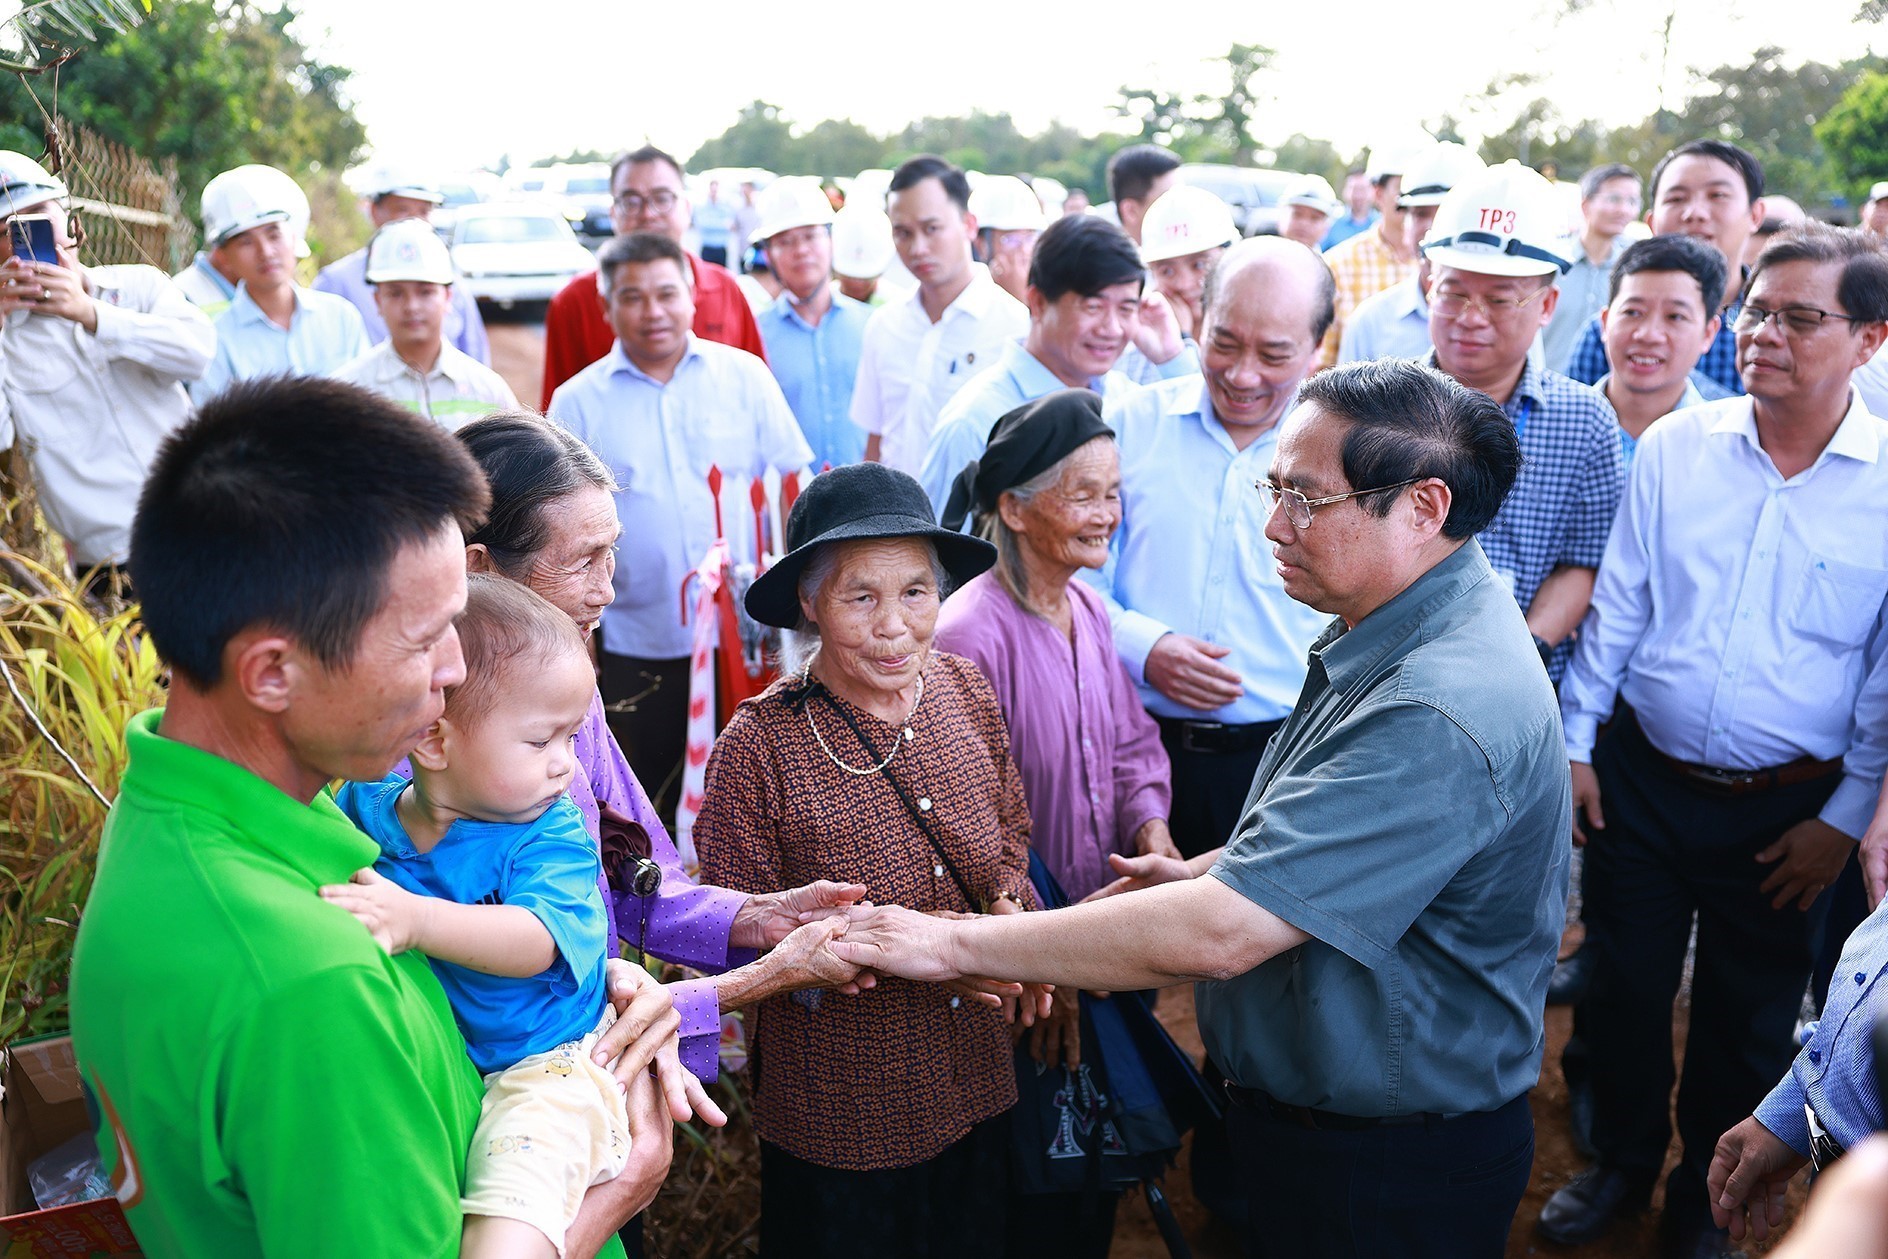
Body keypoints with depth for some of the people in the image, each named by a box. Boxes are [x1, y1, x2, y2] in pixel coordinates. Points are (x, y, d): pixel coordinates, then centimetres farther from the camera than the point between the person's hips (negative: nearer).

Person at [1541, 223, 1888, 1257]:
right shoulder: (1674, 446, -3)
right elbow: (1615, 610, 2)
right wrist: (1575, 744, 1)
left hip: (1785, 811, -1)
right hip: (1640, 779, 1)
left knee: (1747, 1019, 15)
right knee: (1623, 987, 15)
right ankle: (1622, 1162, 39)